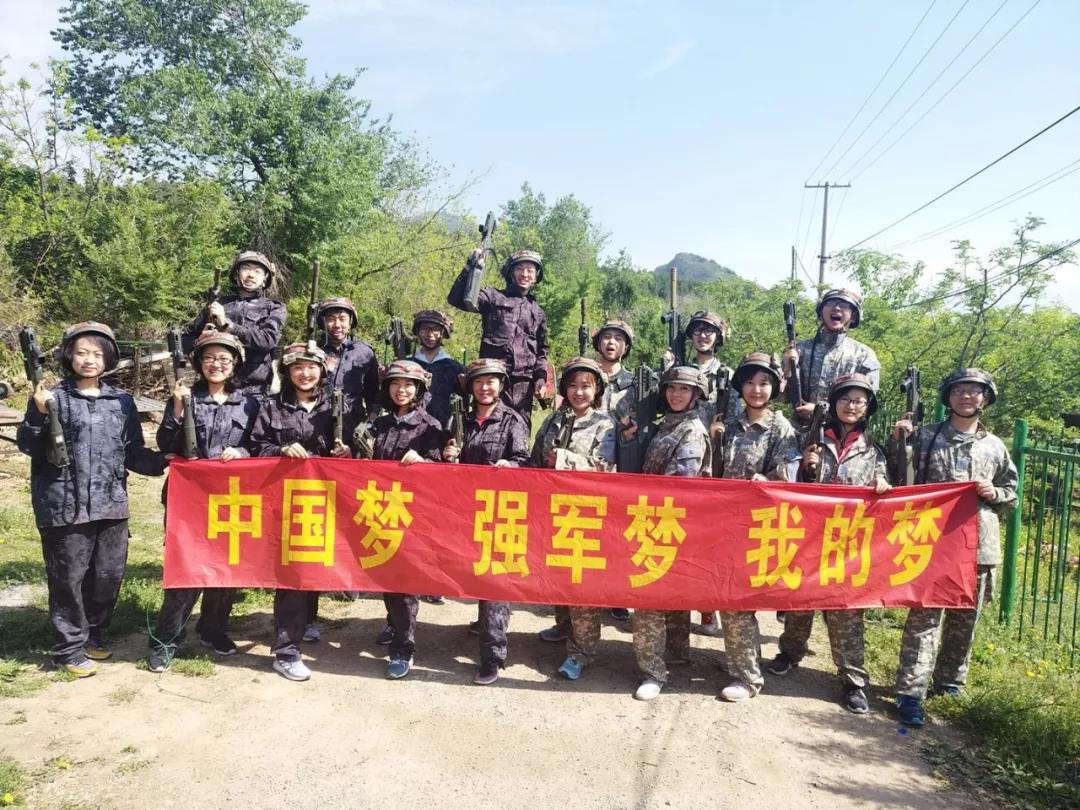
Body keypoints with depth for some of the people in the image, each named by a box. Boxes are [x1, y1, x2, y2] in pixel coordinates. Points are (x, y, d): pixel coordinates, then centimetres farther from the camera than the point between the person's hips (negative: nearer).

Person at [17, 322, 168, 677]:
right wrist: (39, 415, -20)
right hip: (64, 507, -4)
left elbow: (133, 453, 10)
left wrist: (163, 460, -6)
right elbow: (28, 446, -4)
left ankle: (95, 636, 32)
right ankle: (70, 648, 20)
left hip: (111, 505, 4)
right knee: (68, 577, 5)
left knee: (109, 575, 12)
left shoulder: (121, 401, 9)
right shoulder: (53, 397, -2)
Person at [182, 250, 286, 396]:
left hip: (254, 390, -2)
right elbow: (186, 337, 22)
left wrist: (227, 324, -10)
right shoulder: (217, 305, 16)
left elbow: (267, 340, -9)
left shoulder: (274, 308, 8)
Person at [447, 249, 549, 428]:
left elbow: (541, 351, 24)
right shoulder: (494, 297, 8)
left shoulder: (538, 312, 20)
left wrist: (541, 377, 8)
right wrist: (471, 267, -13)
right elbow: (457, 299, -6)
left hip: (523, 382, 4)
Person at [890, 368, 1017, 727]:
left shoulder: (995, 446, 11)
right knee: (923, 616, -5)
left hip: (978, 545, 4)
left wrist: (994, 494, -4)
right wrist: (898, 444, -11)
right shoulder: (926, 436, 3)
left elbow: (1013, 495, 18)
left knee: (964, 619, 14)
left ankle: (950, 680, 31)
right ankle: (911, 692, -3)